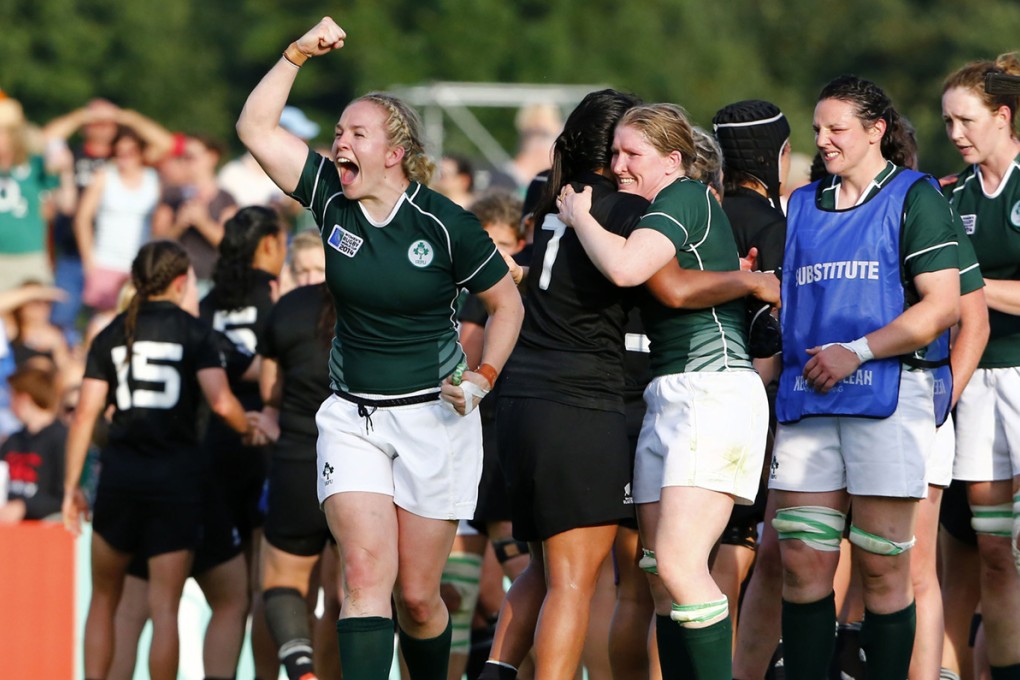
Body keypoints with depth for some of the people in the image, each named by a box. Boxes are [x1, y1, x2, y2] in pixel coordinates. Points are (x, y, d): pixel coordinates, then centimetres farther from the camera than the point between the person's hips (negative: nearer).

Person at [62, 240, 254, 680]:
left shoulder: (111, 336, 8)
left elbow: (85, 415, 2)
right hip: (178, 476, -2)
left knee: (104, 598, 17)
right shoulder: (193, 332, 0)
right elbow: (221, 402, -13)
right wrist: (248, 429, 8)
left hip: (120, 474, 2)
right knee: (165, 606, -1)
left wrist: (71, 486, 7)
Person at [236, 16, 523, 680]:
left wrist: (483, 378, -8)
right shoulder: (331, 198, -1)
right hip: (352, 419, 2)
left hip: (433, 419, -2)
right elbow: (256, 128, -3)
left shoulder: (445, 225, -9)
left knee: (417, 595, 1)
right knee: (366, 570, -16)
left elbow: (507, 303, 4)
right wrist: (299, 54, -10)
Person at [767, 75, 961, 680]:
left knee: (882, 565, -4)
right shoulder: (803, 206, 21)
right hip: (807, 397, 5)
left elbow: (942, 306, -7)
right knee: (802, 562, -1)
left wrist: (858, 351, -12)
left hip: (888, 395, -5)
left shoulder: (914, 196, 2)